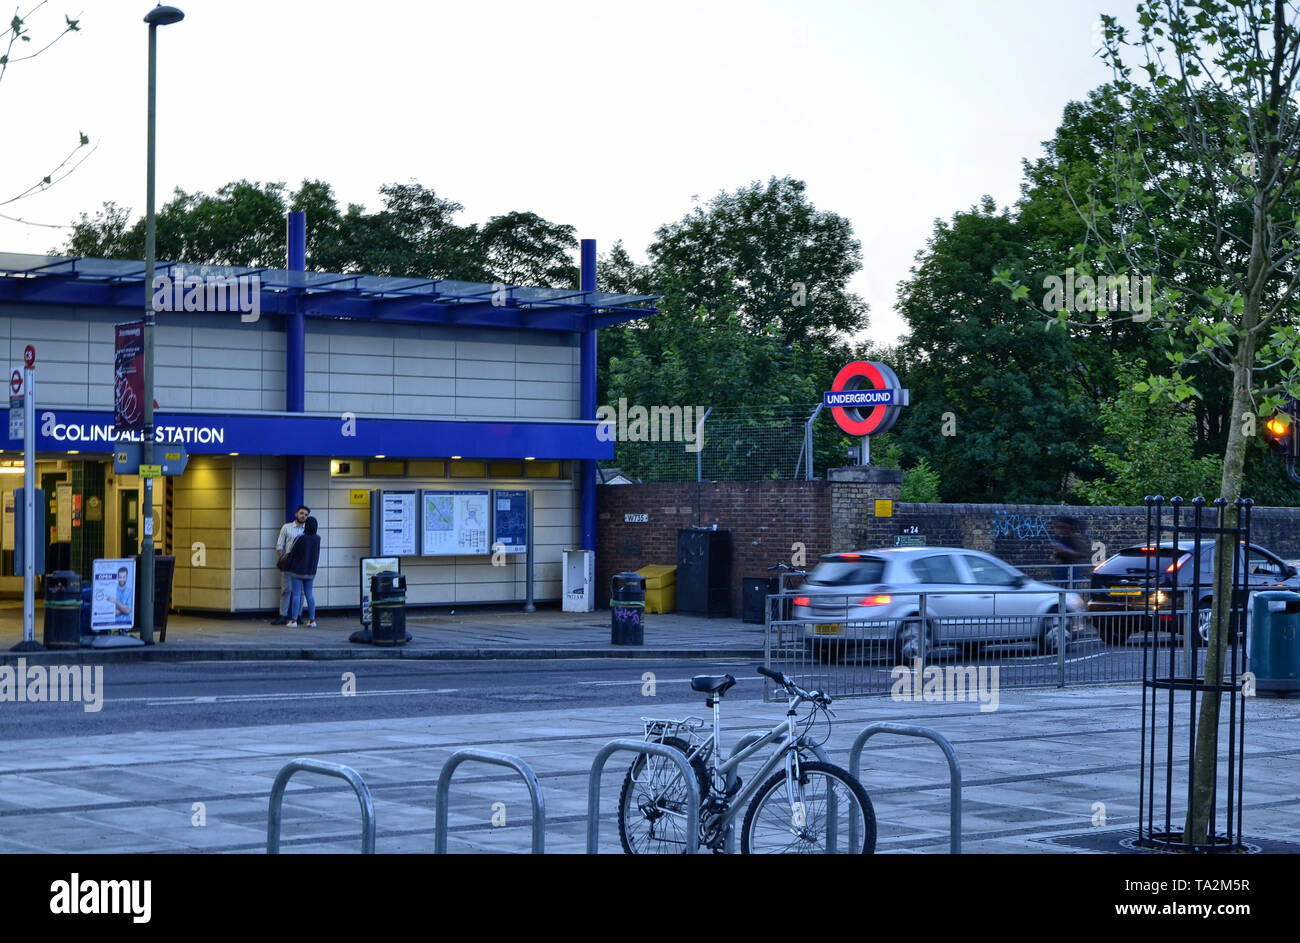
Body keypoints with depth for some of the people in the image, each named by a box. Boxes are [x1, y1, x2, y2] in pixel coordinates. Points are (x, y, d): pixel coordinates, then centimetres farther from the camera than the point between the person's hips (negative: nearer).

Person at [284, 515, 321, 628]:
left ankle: (294, 620, -4)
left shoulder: (301, 538, -18)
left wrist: (286, 556, 10)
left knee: (296, 594, -3)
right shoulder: (317, 538, -1)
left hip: (298, 569, -5)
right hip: (311, 571, 5)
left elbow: (293, 553, -11)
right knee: (309, 594, 11)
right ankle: (312, 620, 9)